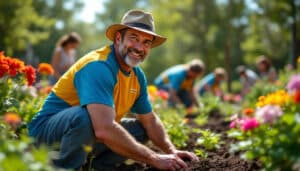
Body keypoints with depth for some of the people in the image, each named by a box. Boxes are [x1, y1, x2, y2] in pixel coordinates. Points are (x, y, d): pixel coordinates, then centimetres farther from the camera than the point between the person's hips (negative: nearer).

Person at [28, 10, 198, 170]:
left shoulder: (138, 76, 2)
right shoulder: (98, 67, -27)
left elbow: (150, 120, 12)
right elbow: (104, 129, -38)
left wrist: (172, 151, -7)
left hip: (86, 134, 9)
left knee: (140, 129, 7)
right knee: (85, 115, -36)